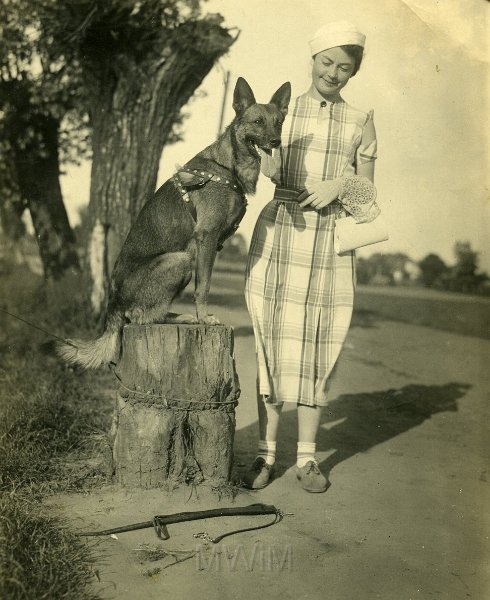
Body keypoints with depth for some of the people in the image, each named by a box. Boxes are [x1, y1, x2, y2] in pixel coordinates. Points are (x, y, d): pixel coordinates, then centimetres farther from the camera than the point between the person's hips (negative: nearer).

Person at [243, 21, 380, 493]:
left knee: (316, 350, 3)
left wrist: (339, 185, -10)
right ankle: (265, 454, 12)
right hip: (278, 236, 0)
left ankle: (307, 457, 15)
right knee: (271, 346, 0)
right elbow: (268, 171, 3)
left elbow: (367, 195, 10)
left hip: (330, 245, 1)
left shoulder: (360, 123, 10)